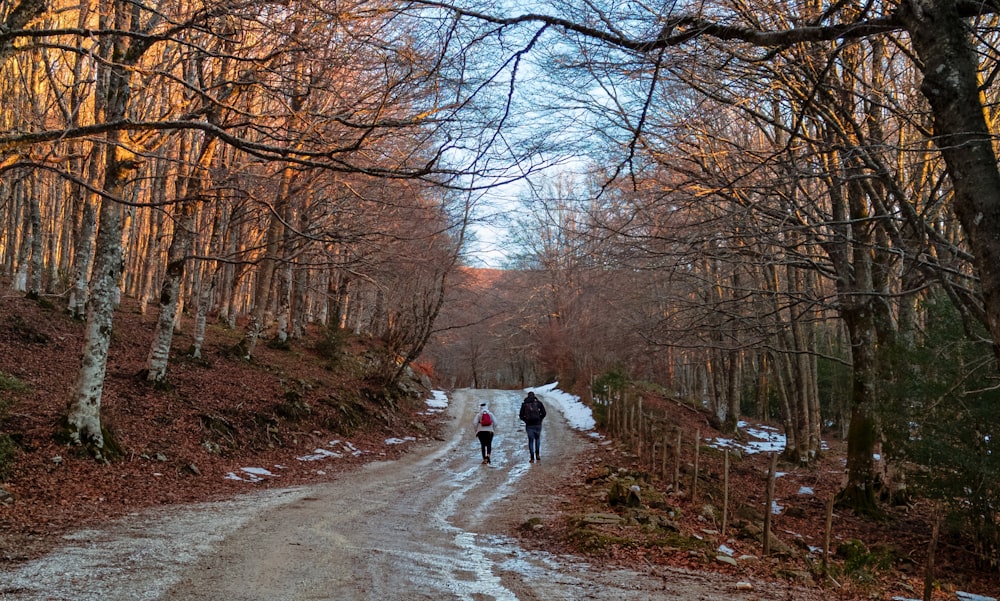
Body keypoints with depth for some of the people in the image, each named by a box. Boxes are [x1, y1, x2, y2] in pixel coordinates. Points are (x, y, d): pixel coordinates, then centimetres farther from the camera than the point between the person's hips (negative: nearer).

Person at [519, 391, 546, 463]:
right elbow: (543, 413, -3)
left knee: (531, 440, 9)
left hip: (529, 425, 0)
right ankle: (537, 454, 10)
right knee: (537, 438, 22)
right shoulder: (538, 403, 2)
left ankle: (532, 458, 5)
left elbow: (521, 415, 0)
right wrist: (540, 419, 11)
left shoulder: (524, 404, 4)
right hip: (537, 424, 0)